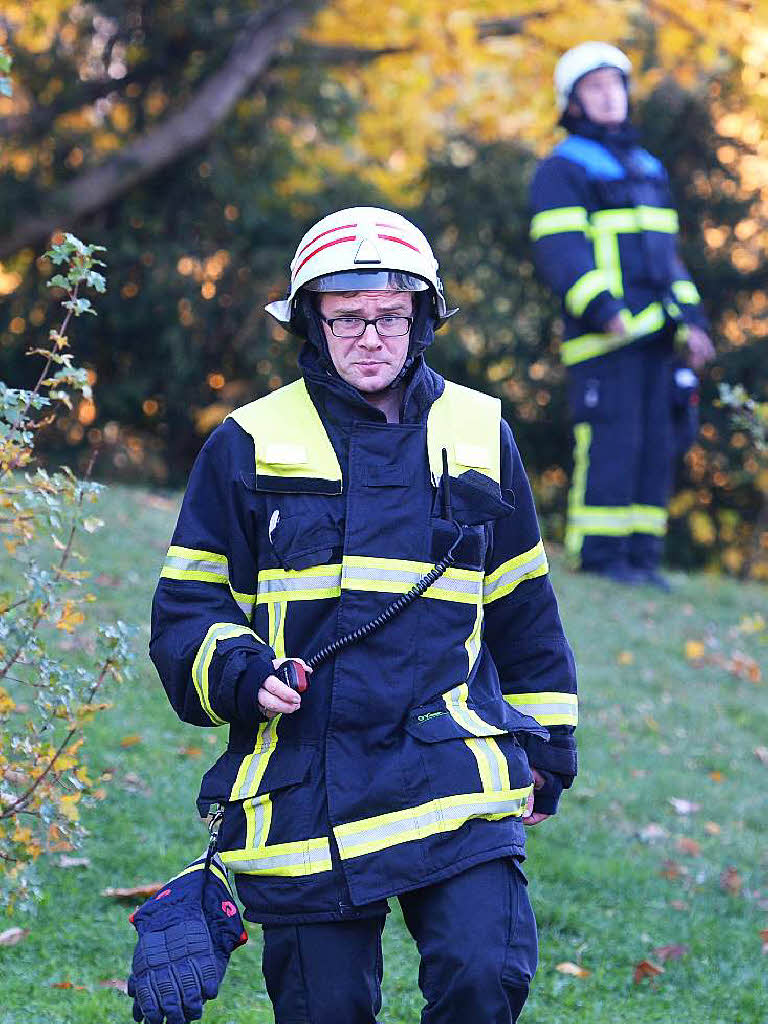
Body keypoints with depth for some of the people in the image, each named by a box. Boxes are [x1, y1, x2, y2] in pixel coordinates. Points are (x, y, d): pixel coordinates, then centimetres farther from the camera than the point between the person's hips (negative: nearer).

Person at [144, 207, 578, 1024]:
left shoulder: (478, 436, 11)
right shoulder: (250, 446, 4)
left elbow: (522, 611, 21)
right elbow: (186, 608, 7)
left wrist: (546, 746, 23)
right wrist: (241, 673, -13)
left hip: (452, 777, 1)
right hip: (302, 793, -1)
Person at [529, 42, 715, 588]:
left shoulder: (647, 169, 23)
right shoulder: (562, 169, -1)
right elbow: (559, 249, -13)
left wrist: (690, 321, 11)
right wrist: (604, 309, -25)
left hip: (654, 333, 7)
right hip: (603, 334, -7)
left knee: (655, 444, 4)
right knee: (611, 440, -12)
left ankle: (641, 555, 7)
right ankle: (599, 555, -9)